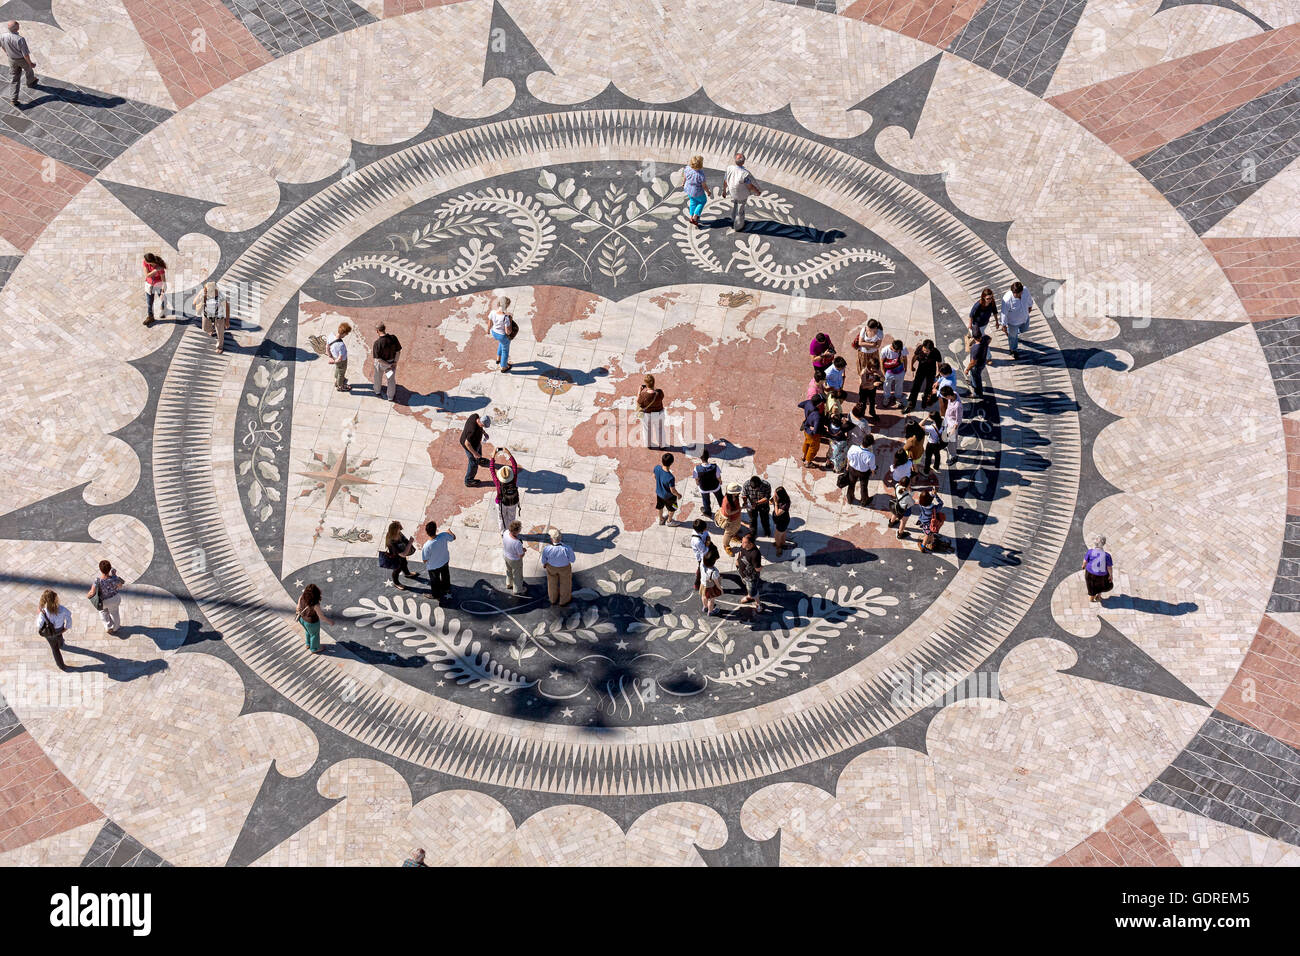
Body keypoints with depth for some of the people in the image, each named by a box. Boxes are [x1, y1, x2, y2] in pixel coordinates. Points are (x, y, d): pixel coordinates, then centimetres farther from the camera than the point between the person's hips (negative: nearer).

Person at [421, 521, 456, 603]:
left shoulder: (427, 546, -41)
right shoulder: (444, 535, -33)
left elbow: (425, 560, -25)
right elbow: (453, 537, -10)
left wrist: (422, 550, -6)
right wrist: (449, 532, 12)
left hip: (433, 567, -3)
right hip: (445, 561, 3)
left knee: (435, 580, 27)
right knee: (445, 575, 34)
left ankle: (437, 595, 53)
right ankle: (446, 589, 62)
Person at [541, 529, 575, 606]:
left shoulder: (546, 549, -34)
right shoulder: (567, 549, -38)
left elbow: (544, 560, -14)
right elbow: (572, 559, -19)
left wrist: (544, 564, 11)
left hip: (551, 567, 1)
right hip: (564, 568, -1)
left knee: (552, 582, 31)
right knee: (565, 583, 28)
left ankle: (553, 599, 56)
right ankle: (563, 601, 51)